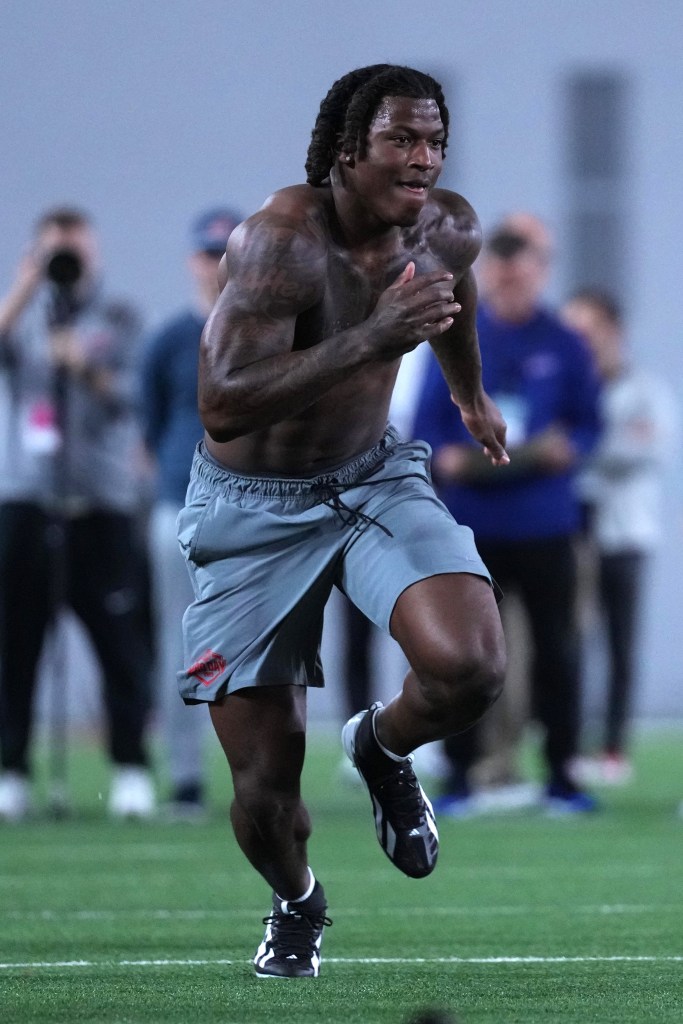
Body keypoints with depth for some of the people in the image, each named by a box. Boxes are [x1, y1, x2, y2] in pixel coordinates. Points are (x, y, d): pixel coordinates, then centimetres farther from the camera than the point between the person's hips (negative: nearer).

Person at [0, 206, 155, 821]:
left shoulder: (119, 320, 9)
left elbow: (124, 396, -6)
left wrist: (86, 369, -25)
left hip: (103, 503, -1)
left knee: (122, 642, -5)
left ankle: (132, 771, -1)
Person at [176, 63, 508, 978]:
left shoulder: (449, 230, -8)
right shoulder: (281, 241, -28)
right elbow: (222, 404, -39)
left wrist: (472, 397, 37)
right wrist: (374, 337, -43)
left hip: (374, 477, 4)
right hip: (253, 512, -4)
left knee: (470, 666, -26)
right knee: (265, 789, -1)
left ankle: (381, 747, 10)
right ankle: (295, 902, 36)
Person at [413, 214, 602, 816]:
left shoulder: (564, 347, 4)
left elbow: (589, 426, 4)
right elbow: (427, 421, 5)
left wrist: (564, 449, -17)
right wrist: (446, 456, -15)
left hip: (545, 523, 0)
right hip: (468, 522, 0)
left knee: (556, 649, 2)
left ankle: (560, 776, 10)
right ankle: (460, 776, 6)